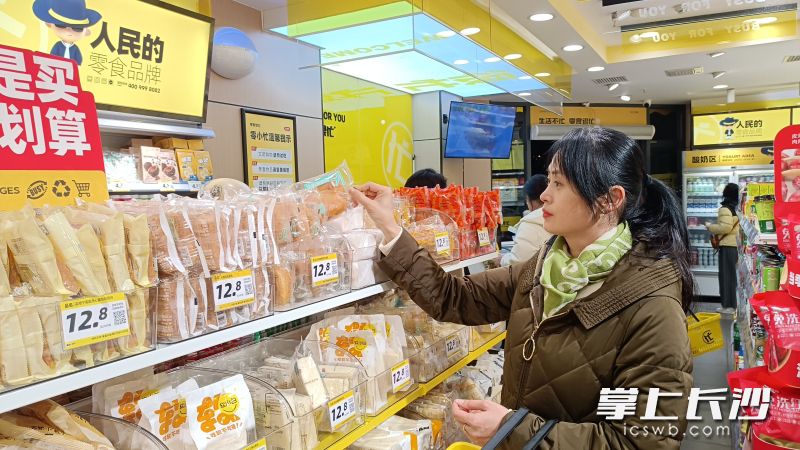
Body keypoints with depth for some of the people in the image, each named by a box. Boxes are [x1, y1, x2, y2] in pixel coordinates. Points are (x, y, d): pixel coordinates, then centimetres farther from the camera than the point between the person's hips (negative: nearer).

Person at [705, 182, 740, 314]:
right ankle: (738, 303, 19)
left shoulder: (725, 209, -12)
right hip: (739, 245, 7)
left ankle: (729, 305, 0)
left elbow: (725, 227, -20)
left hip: (728, 246, -7)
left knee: (727, 275, -1)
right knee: (735, 275, 13)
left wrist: (710, 227, -5)